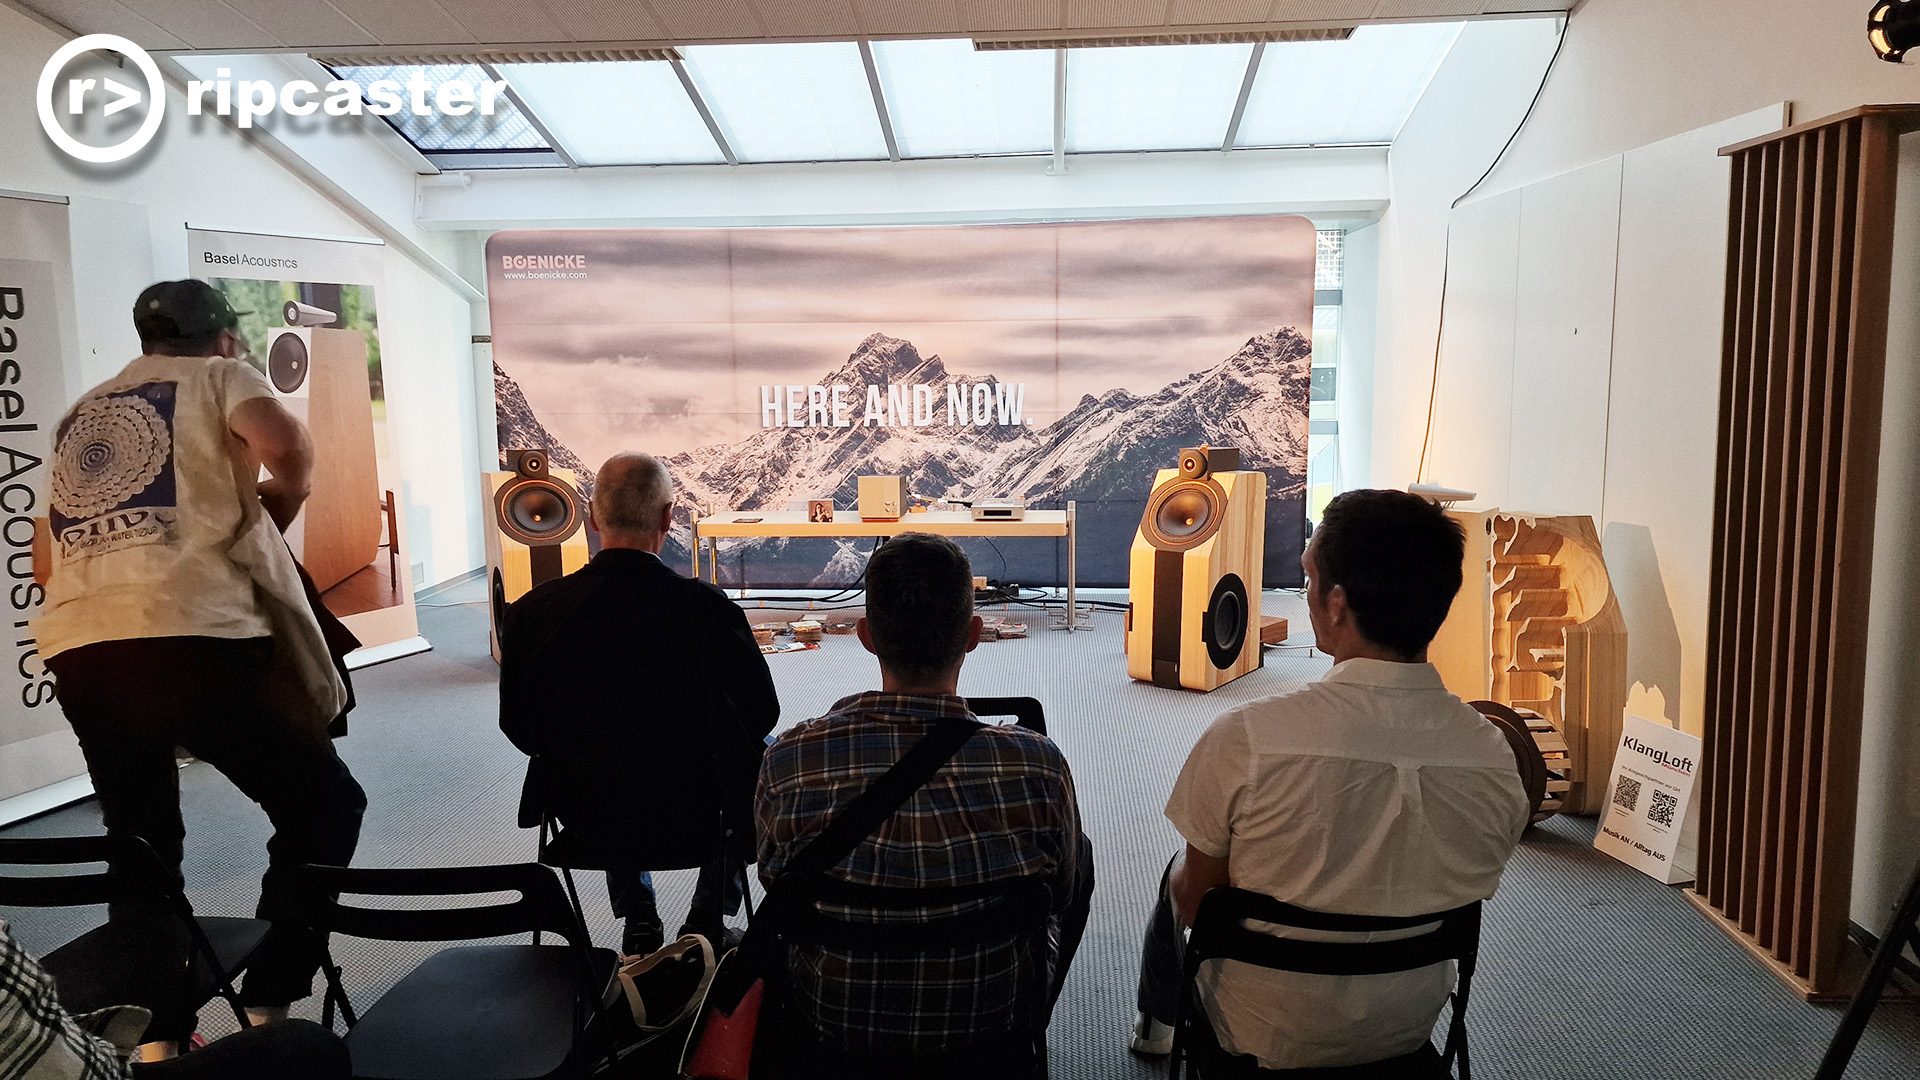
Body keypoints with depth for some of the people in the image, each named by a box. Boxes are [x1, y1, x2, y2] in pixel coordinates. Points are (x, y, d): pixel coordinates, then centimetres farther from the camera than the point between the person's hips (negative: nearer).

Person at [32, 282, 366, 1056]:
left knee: (140, 848, 21)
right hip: (190, 638, -6)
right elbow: (288, 449, -12)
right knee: (323, 805, 10)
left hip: (76, 651, 6)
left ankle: (157, 1037, 22)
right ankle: (267, 1009, 7)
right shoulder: (218, 376, 10)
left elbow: (52, 556, 27)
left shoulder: (79, 416, 28)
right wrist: (271, 513, 7)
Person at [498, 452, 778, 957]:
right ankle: (707, 922, 33)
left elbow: (519, 727, -2)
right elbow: (762, 712, -9)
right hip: (698, 820, -2)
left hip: (587, 824, 3)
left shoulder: (532, 611, -16)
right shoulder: (708, 608, -23)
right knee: (764, 748, 29)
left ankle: (638, 925, 37)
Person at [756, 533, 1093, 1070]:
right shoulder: (1039, 765, -26)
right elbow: (1065, 894, -8)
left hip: (833, 1022, 1)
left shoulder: (789, 762, -25)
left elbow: (777, 883, -6)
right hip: (993, 1021, 0)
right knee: (1082, 853, 27)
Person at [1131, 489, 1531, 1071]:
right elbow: (1454, 904, -2)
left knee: (1177, 875, 26)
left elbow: (1192, 899, -14)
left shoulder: (1245, 738, -30)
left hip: (1262, 1037, -3)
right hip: (1409, 1030, 4)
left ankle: (1156, 1024, 54)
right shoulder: (1497, 760, -19)